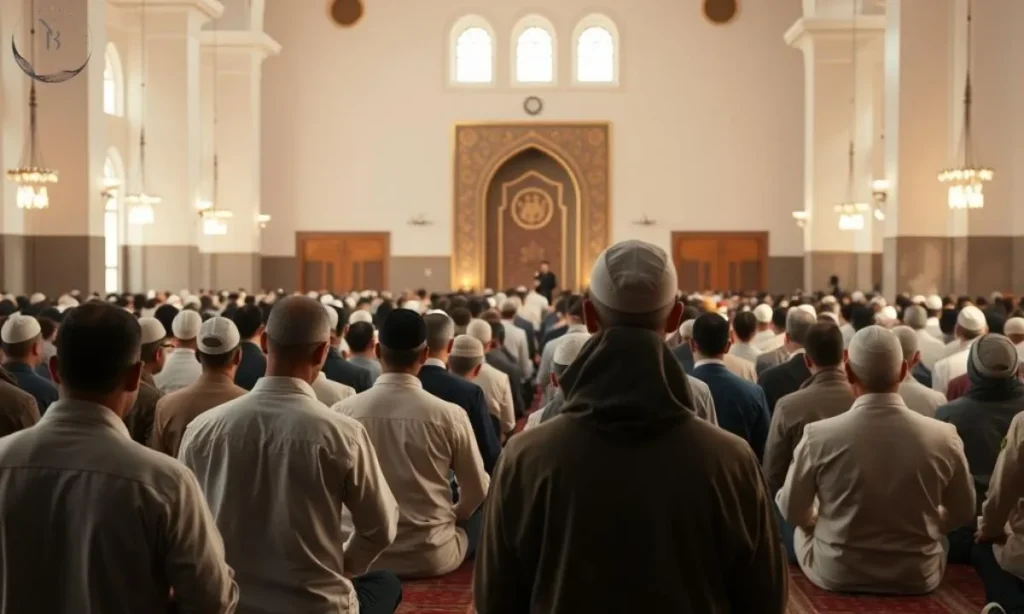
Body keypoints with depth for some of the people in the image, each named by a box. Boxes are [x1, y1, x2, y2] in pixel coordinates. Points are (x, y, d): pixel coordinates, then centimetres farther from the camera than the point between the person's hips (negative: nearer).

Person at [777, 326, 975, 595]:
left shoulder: (819, 435, -20)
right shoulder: (944, 437, -15)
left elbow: (792, 511, -5)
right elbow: (963, 514, 1)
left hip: (835, 576, -1)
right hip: (918, 577, 1)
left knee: (802, 528, 30)